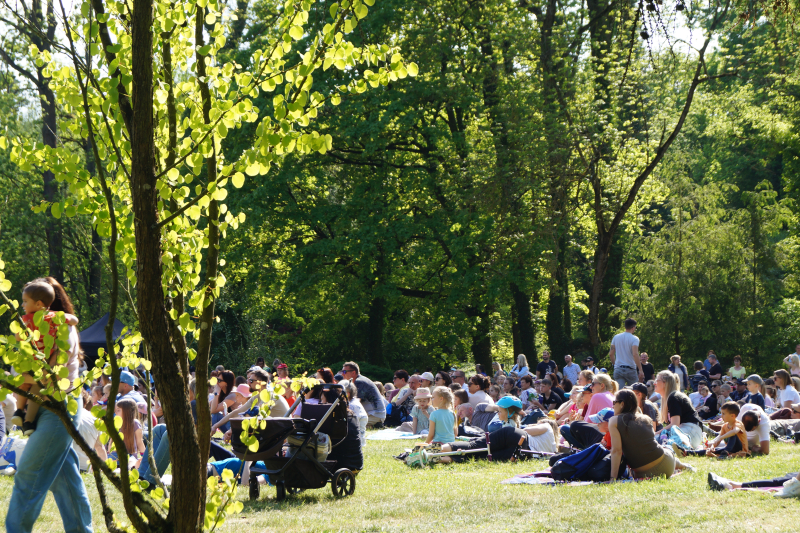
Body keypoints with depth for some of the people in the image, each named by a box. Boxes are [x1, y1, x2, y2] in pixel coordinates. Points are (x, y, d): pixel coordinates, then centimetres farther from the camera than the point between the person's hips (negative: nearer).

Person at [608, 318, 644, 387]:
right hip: (630, 370, -4)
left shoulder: (616, 337, 7)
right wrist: (640, 370, -17)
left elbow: (611, 354, 9)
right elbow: (635, 354, -19)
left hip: (618, 369, 4)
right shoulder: (634, 339, -8)